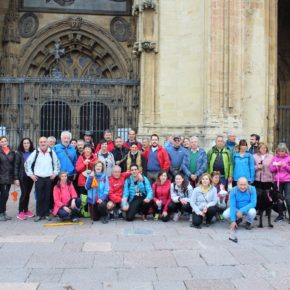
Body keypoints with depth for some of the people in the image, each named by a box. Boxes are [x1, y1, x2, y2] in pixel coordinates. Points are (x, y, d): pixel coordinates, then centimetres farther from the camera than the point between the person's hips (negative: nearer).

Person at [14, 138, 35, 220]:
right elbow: (16, 166, -4)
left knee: (28, 193, 10)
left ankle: (26, 210, 21)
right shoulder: (19, 153, -2)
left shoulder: (33, 153, 5)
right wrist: (16, 178, -9)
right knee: (24, 194, -5)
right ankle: (20, 212, 4)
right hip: (23, 177, -3)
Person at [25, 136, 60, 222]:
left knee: (47, 197, 5)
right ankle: (39, 214, 9)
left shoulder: (52, 152, 3)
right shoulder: (35, 153, -1)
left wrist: (55, 173, 9)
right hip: (38, 178, -1)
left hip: (49, 178, 1)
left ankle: (46, 214, 14)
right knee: (39, 197, 0)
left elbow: (56, 163, 15)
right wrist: (30, 174, 2)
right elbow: (27, 163, 4)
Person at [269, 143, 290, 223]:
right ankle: (280, 215, 20)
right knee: (279, 199, 10)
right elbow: (271, 169, 2)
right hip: (277, 181, 3)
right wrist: (276, 165, -14)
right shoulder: (275, 158, 5)